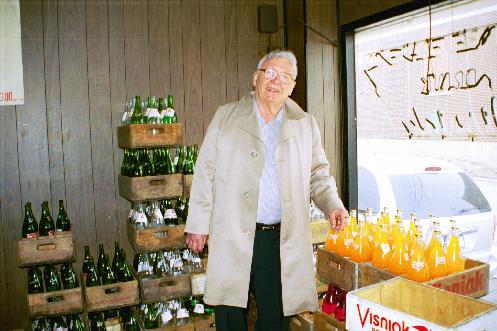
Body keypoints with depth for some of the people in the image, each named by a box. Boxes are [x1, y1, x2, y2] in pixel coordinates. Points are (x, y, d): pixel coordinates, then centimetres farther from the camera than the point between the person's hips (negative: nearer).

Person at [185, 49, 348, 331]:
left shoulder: (306, 125, 9)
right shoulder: (226, 117, 5)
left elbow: (318, 173, 14)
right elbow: (205, 173, 4)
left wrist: (333, 204, -5)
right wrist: (198, 225, 1)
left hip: (282, 241, 1)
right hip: (232, 237, -1)